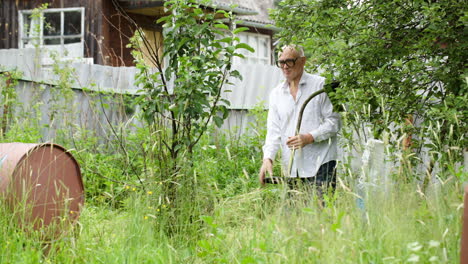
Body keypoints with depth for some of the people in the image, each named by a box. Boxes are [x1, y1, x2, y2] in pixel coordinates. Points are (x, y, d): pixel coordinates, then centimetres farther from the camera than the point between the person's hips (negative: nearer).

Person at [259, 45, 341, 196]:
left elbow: (334, 121, -4)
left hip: (320, 166, -4)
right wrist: (268, 158, -7)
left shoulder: (321, 85, 1)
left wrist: (309, 137, -17)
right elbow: (273, 131, 9)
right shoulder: (276, 94, 15)